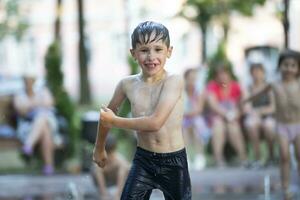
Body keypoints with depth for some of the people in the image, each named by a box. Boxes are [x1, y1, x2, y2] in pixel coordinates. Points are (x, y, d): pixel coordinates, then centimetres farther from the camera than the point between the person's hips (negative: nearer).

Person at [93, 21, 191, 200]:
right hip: (143, 160, 3)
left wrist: (115, 122, -13)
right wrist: (99, 149, 29)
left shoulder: (174, 81, -16)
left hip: (174, 163, -3)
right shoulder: (128, 84, -3)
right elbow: (107, 114, 16)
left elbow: (156, 122, -25)